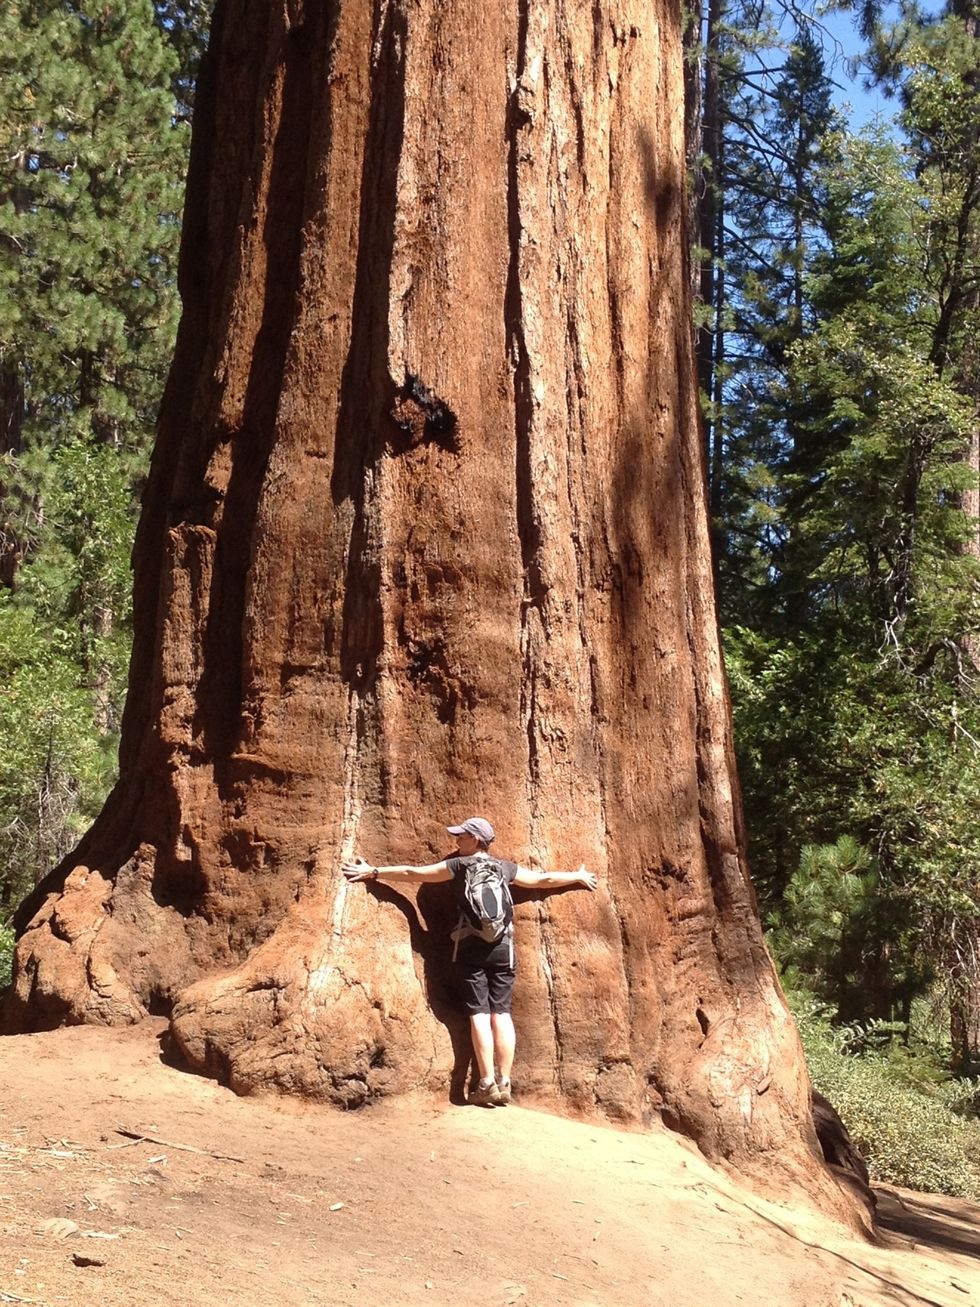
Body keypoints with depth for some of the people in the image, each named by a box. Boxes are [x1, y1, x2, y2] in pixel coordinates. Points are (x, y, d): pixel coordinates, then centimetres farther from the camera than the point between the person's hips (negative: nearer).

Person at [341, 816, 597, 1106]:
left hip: (471, 946, -2)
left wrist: (372, 872, 14)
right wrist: (578, 876, 39)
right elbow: (544, 879, 23)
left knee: (479, 1013, -4)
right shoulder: (507, 868, 12)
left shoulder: (459, 865, 3)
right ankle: (504, 1083, 0)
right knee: (501, 1012, 3)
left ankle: (487, 1084, -9)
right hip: (502, 947, 3)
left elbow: (412, 873, 5)